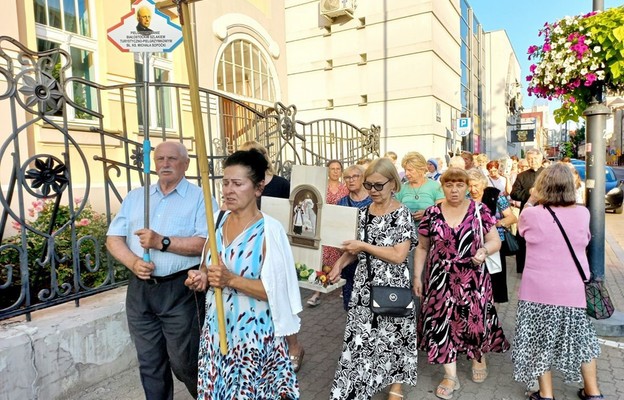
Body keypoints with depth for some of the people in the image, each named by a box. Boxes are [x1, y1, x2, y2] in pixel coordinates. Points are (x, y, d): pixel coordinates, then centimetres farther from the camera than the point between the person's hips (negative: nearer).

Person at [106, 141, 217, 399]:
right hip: (139, 289, 5)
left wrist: (162, 242, -22)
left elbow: (205, 242, -15)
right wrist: (133, 262, -11)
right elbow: (113, 238, 7)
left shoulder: (200, 198, -4)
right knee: (149, 363, 15)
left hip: (180, 290, -4)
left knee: (182, 361, 5)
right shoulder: (134, 197, 12)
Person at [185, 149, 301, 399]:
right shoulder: (218, 220, 2)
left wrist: (232, 280, -26)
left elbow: (276, 291, -18)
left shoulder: (269, 230, -17)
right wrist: (201, 277, -6)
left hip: (253, 333, -6)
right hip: (217, 328, 6)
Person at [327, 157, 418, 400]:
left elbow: (399, 255, -19)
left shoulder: (401, 213, -11)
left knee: (392, 334, 9)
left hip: (392, 285, -4)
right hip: (365, 283, 5)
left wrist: (364, 246, -17)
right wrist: (341, 262, -1)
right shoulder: (364, 212, 5)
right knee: (360, 336, 7)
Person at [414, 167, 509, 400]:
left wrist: (485, 250, -21)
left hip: (473, 279, -1)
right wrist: (417, 276, 3)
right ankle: (451, 376, 16)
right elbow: (422, 248, 6)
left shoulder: (480, 211, -3)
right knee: (443, 321, 2)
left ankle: (478, 358, 40)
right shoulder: (432, 213, 0)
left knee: (475, 318, 7)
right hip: (441, 279, 1)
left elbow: (495, 241, 1)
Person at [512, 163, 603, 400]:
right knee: (580, 337, 22)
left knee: (541, 340, 12)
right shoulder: (582, 214, -7)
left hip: (539, 290, -3)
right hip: (574, 290, 3)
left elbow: (521, 227, 8)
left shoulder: (532, 214, -14)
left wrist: (531, 201, 13)